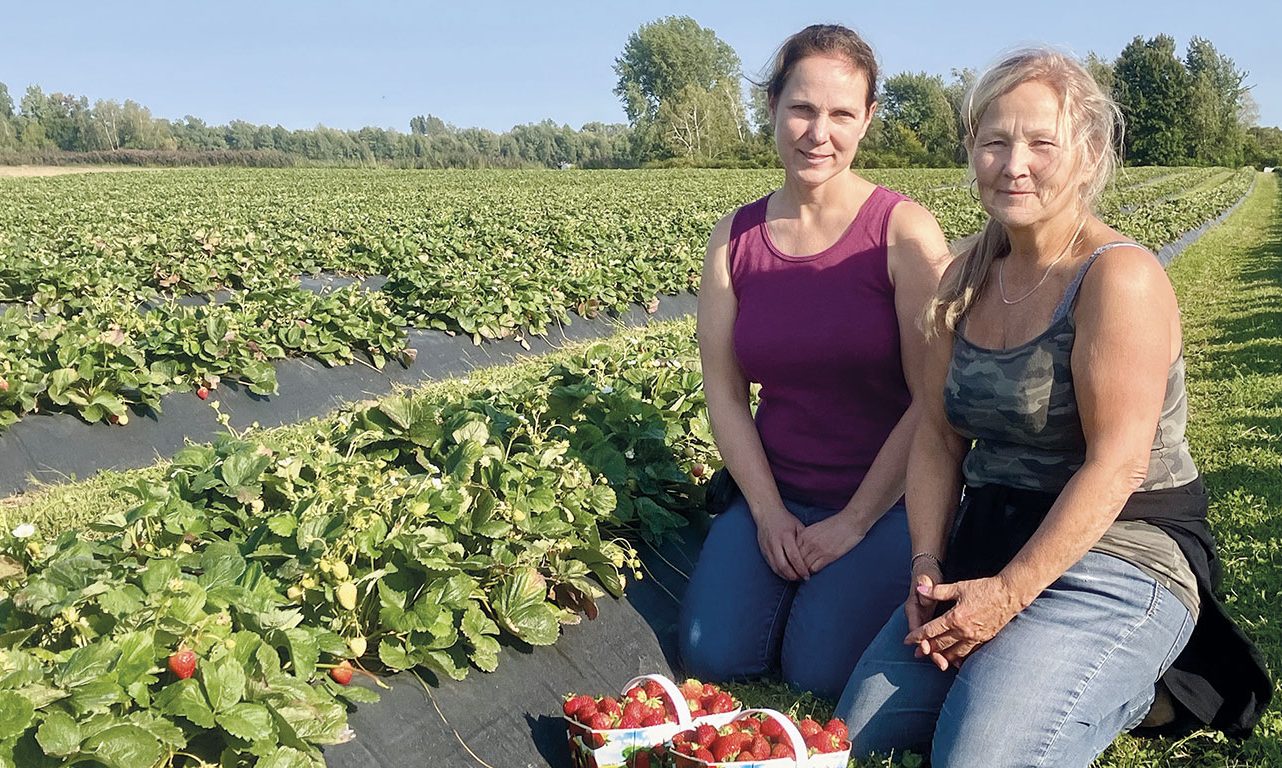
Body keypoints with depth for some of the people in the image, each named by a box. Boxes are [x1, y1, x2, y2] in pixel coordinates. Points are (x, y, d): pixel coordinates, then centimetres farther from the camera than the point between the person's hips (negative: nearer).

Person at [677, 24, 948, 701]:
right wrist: (768, 513, -8)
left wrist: (854, 521, -13)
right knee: (713, 657, -13)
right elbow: (723, 390, 1)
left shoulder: (904, 231, -12)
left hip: (886, 498, -3)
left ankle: (853, 584, 13)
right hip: (776, 493, 4)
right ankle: (793, 572, 15)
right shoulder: (733, 237, 0)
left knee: (819, 672, -17)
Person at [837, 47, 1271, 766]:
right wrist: (928, 565, -7)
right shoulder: (967, 279, 6)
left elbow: (1116, 464, -20)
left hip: (1119, 556, -7)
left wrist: (1009, 592, -20)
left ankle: (1136, 690, 6)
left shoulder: (1121, 277, -16)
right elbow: (938, 437, 5)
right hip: (986, 548, 8)